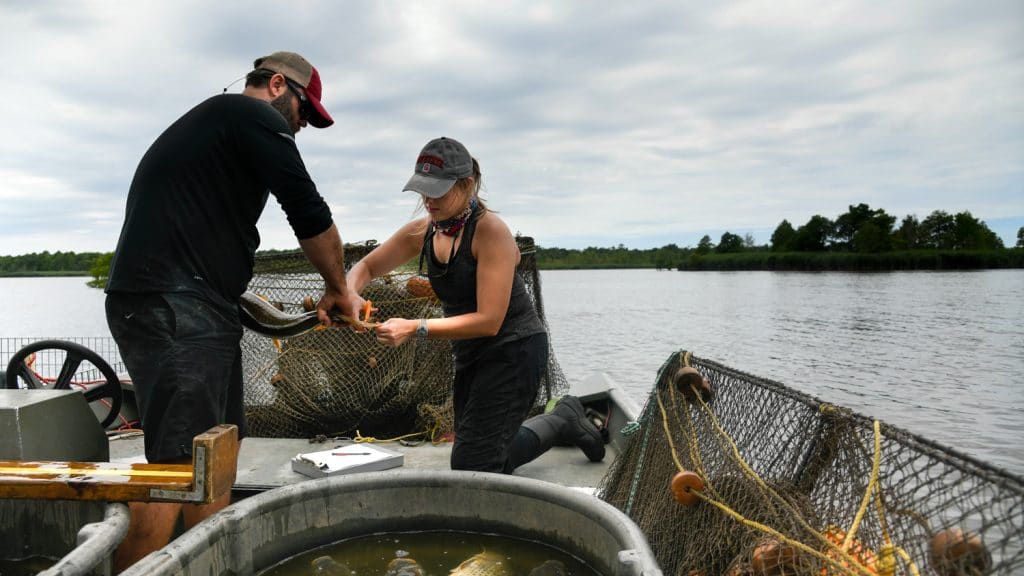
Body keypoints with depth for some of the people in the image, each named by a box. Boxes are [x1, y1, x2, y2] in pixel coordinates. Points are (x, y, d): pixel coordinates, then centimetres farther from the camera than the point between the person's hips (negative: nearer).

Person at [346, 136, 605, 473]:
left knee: (471, 468, -9)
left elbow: (489, 320, -25)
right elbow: (367, 266, 10)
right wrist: (350, 293, -14)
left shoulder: (490, 231, -20)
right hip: (471, 357, 8)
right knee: (488, 461, 15)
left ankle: (560, 423, 12)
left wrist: (416, 329, -29)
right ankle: (562, 422, 34)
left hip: (513, 350, -8)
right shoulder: (423, 231, 0)